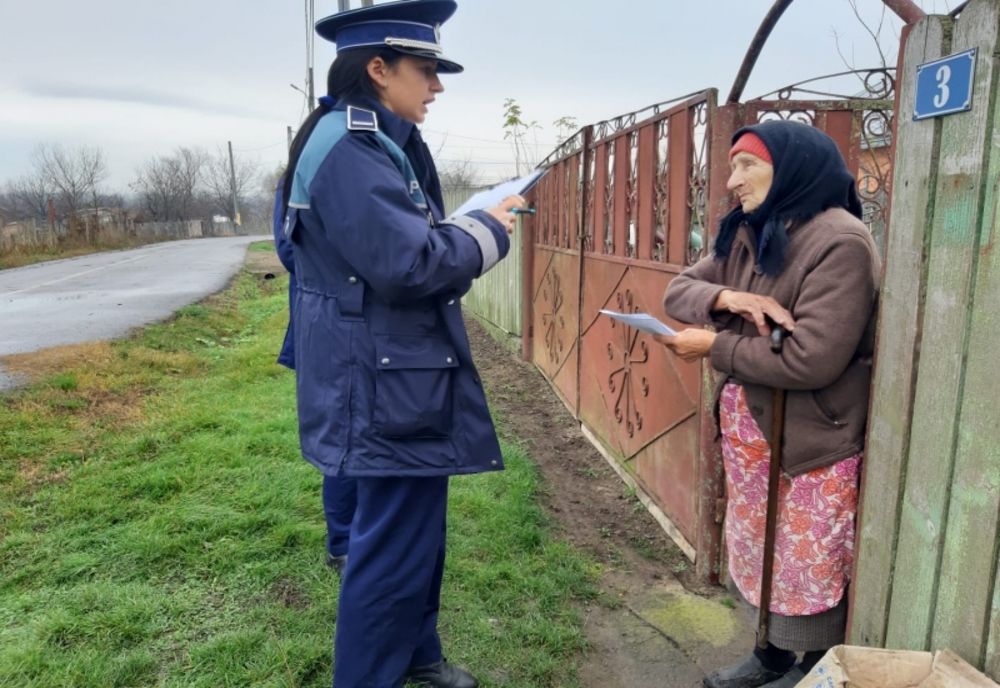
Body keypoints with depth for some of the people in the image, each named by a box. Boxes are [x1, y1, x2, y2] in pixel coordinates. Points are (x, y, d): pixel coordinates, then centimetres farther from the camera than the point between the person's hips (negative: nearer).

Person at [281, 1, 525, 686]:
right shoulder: (349, 149, -19)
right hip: (385, 381, -11)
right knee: (394, 543, 2)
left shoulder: (380, 143, 15)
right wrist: (487, 231, -12)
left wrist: (475, 227, 6)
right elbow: (409, 263, -27)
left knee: (417, 529, 22)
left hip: (402, 371, 11)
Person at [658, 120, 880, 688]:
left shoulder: (840, 240, -19)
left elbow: (811, 362, -26)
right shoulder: (746, 235, 6)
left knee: (812, 566, 9)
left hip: (812, 438, -7)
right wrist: (725, 297, -19)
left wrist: (714, 347, -17)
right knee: (759, 550, 20)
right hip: (747, 427, 8)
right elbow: (679, 289, 3)